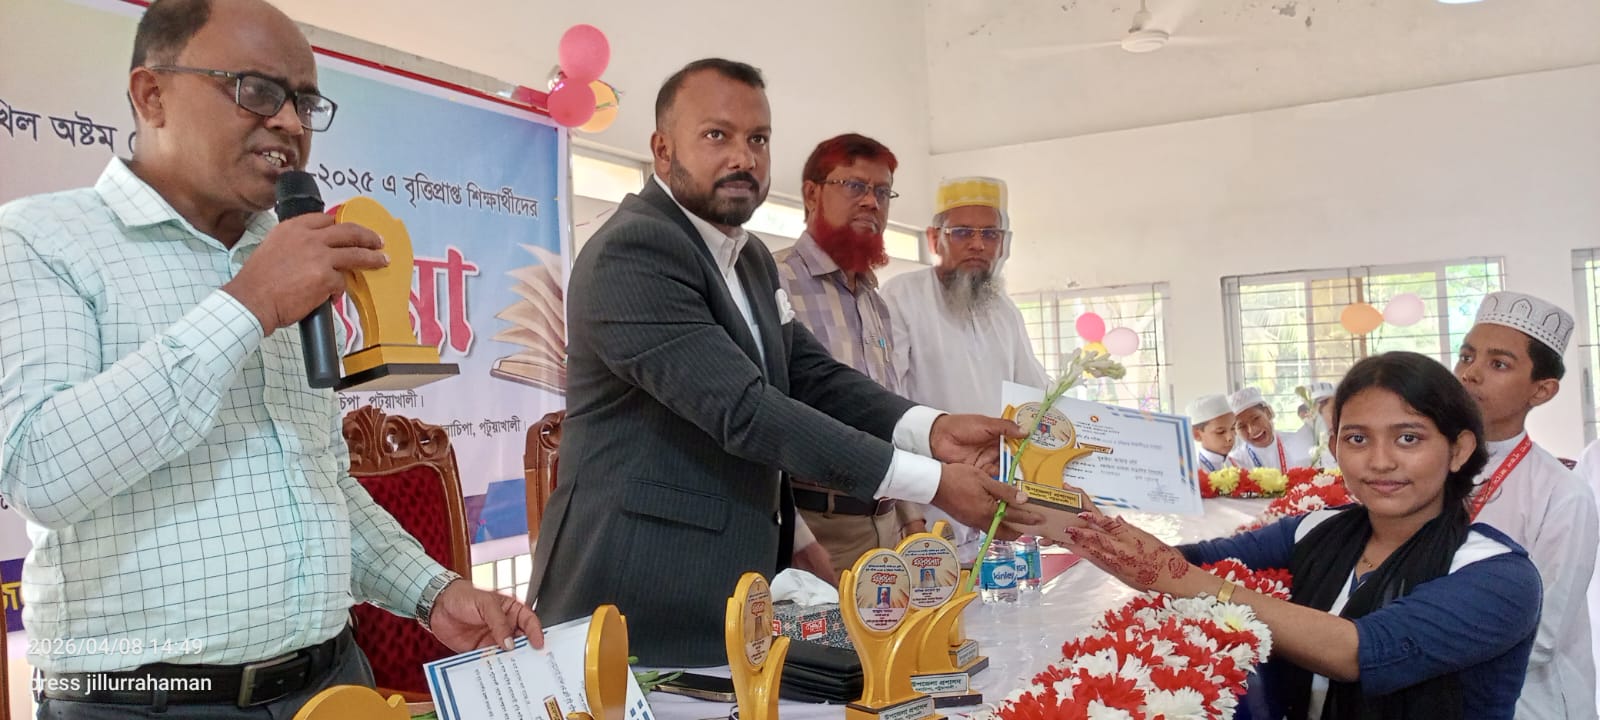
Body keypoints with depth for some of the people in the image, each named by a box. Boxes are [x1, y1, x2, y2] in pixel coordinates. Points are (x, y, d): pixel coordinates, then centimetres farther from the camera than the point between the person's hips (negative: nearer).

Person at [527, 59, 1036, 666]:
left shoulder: (751, 258, 13)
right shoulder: (631, 252, -17)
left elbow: (812, 376, 7)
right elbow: (744, 410, -24)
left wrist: (929, 429, -12)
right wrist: (934, 483, -23)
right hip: (636, 600, -8)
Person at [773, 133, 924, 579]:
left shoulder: (875, 303, 16)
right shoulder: (774, 282, -12)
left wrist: (912, 517, 14)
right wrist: (796, 541, -21)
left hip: (886, 524, 8)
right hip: (813, 526, -7)